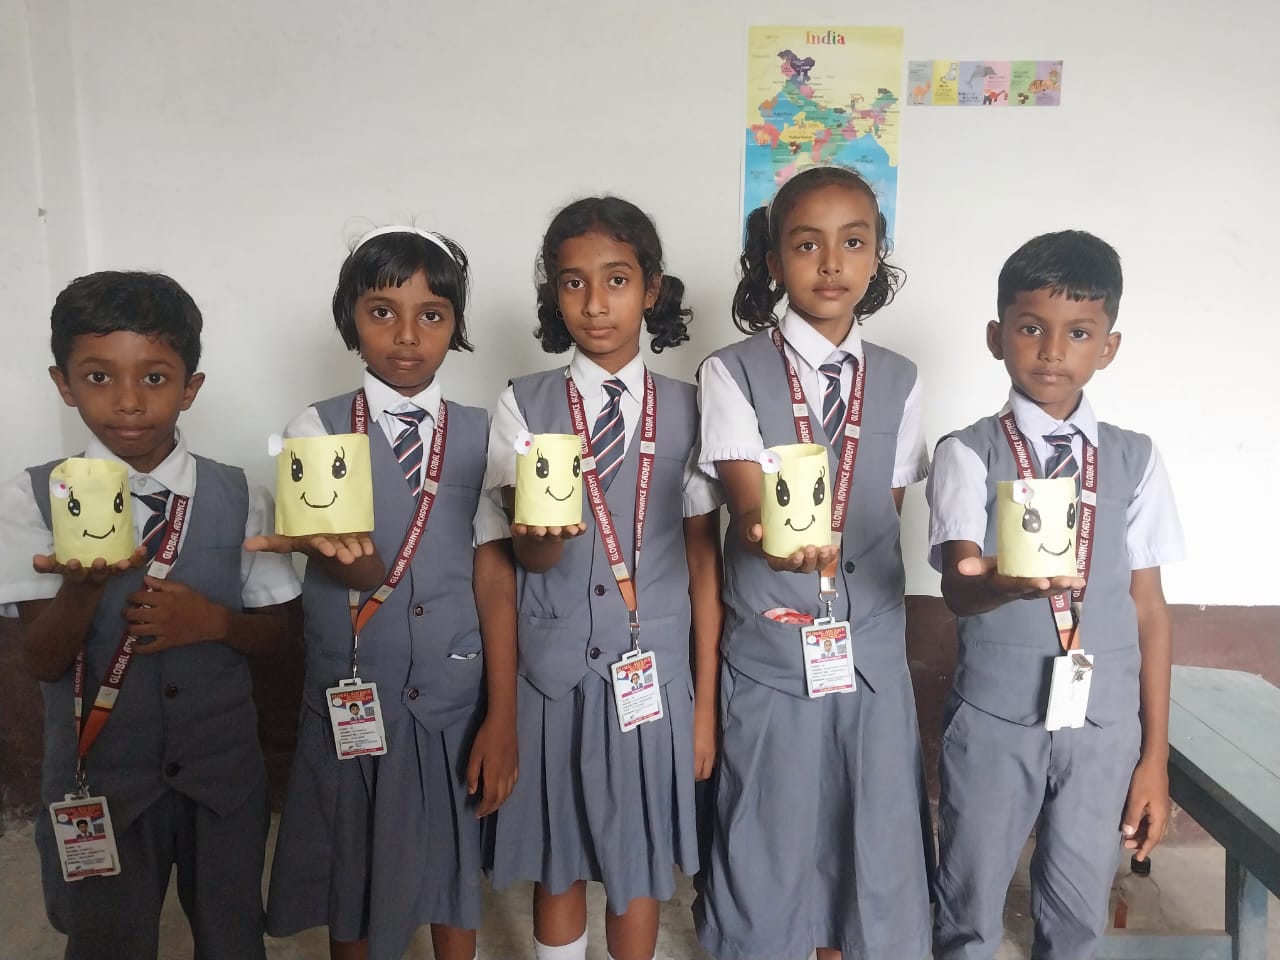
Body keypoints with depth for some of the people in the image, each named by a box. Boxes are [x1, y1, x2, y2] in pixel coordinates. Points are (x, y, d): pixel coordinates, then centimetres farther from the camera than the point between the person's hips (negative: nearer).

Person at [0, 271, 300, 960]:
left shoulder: (239, 498, -8)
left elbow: (274, 630, 1)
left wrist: (212, 619, -20)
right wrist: (84, 583, -31)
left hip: (225, 775, 1)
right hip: (98, 780, -1)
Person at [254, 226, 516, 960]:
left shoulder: (482, 435, -2)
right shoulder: (318, 429, -5)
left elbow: (496, 579, -4)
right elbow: (368, 572, -18)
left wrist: (502, 718, -6)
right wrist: (330, 547, -42)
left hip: (454, 698, 1)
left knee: (455, 875, 16)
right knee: (352, 881, 15)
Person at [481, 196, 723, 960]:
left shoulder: (686, 410, -2)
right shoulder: (524, 405, -4)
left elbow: (704, 558, 1)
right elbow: (529, 555, -10)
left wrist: (706, 700, 2)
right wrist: (544, 526, -35)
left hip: (654, 668, 0)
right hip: (554, 665, 0)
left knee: (643, 859, 14)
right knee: (556, 861, 15)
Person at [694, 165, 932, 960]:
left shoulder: (898, 380, 6)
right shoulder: (732, 373, -5)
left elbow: (887, 517, 8)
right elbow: (748, 508, -16)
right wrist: (777, 541, -37)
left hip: (872, 652, 3)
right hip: (769, 654, -3)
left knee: (875, 853, 13)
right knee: (765, 855, 10)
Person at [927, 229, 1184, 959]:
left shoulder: (1136, 460, 1)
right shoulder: (969, 454, -7)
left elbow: (1149, 605, 4)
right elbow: (959, 588, -19)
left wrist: (1155, 752, 5)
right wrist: (1005, 582, -44)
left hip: (1104, 722, 2)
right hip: (995, 717, -2)